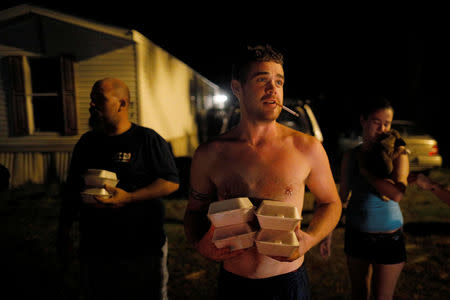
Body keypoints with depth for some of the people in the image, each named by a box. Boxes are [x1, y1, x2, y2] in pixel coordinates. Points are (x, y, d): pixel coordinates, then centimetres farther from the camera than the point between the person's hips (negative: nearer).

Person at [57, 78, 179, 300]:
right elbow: (72, 190, 15)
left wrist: (129, 198, -23)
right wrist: (64, 231, 13)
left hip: (143, 250, -4)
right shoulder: (87, 142, 8)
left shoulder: (147, 139, -9)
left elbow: (171, 182, -13)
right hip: (94, 247, 5)